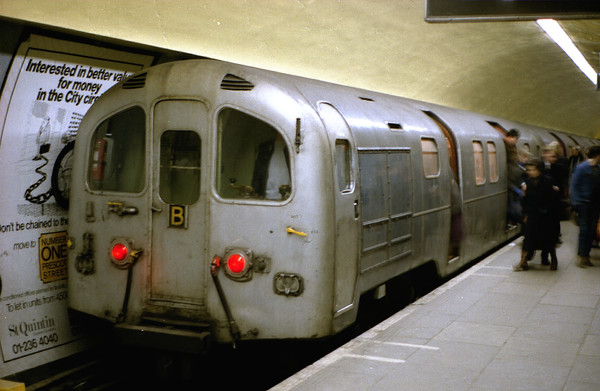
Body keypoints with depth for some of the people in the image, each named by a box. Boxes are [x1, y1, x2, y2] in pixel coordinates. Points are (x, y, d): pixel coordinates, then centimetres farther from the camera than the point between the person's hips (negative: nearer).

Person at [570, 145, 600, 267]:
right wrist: (575, 203, -14)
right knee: (584, 229, -5)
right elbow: (574, 185, -8)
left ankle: (586, 255, 17)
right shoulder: (581, 168, -9)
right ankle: (581, 256, 3)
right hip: (583, 203, -6)